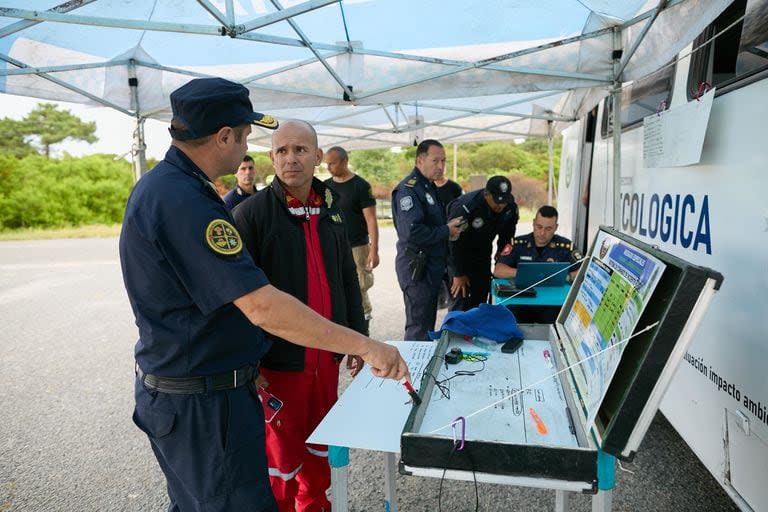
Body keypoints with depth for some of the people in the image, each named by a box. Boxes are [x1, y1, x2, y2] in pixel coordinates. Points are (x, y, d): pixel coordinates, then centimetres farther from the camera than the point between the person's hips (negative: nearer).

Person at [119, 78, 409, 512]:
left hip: (177, 388, 10)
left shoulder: (161, 184, 8)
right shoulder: (184, 200, -26)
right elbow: (262, 307, -31)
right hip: (201, 403, -10)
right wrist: (365, 346, -26)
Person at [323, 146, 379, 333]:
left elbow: (371, 219, -8)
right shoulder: (326, 186, 10)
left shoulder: (360, 186, -5)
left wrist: (374, 249, -15)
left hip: (356, 248, -5)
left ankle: (363, 329, 12)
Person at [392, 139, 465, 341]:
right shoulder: (408, 189, -18)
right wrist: (446, 231, -16)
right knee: (418, 328, 0)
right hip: (417, 267, -10)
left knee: (428, 323, 19)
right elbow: (412, 233, -29)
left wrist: (451, 230, 3)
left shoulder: (430, 187, 14)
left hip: (432, 266, 10)